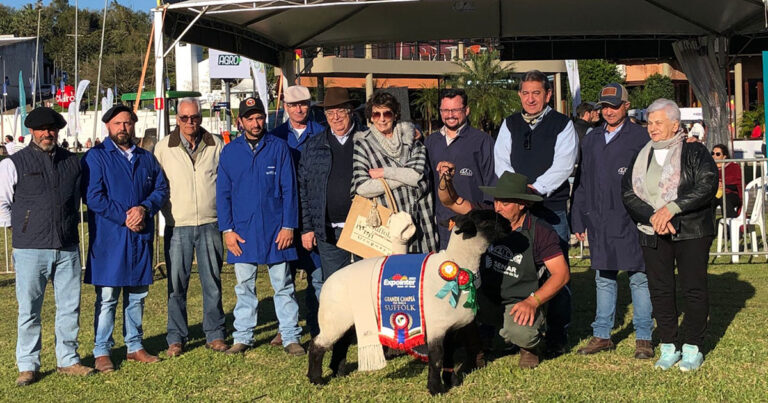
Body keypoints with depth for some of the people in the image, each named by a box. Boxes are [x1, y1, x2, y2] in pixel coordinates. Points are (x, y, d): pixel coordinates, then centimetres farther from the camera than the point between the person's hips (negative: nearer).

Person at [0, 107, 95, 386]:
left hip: (67, 248, 3)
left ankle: (68, 360, 20)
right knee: (29, 310, 2)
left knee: (69, 306, 8)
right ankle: (28, 366, 13)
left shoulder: (72, 162, 11)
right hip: (30, 249, -3)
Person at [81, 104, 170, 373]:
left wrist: (144, 208, -11)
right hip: (109, 237, -5)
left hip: (141, 237, 5)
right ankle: (102, 352, 5)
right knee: (107, 297, -3)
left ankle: (135, 346, 22)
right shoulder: (96, 157, -1)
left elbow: (161, 188, 8)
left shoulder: (146, 158, 14)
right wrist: (124, 217, -14)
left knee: (138, 295, 11)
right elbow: (93, 196, -10)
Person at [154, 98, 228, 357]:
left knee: (212, 282, 6)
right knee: (176, 284, 2)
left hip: (210, 224, 1)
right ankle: (176, 338, 13)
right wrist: (168, 211, 1)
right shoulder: (163, 148, 3)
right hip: (177, 226, -1)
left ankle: (215, 334, 17)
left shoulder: (216, 145, 5)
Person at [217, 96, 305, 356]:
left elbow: (289, 190, 1)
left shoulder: (279, 148, 1)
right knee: (244, 286, 8)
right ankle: (243, 337, 17)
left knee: (283, 285, 4)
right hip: (242, 230, 2)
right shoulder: (230, 152, 6)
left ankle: (290, 337, 9)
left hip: (275, 229, -2)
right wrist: (227, 229, -1)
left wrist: (288, 226, -6)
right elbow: (223, 193, 7)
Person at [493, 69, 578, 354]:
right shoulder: (509, 125, 14)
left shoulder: (562, 124, 3)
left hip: (552, 206, -3)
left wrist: (536, 187, -16)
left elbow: (563, 165, -6)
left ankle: (557, 336, 5)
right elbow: (502, 163, 7)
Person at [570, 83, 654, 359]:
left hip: (631, 222, -5)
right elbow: (581, 183, 15)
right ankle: (602, 336, 19)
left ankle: (643, 338, 10)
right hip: (599, 222, 5)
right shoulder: (591, 140, 13)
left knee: (638, 278, 1)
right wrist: (578, 220, 11)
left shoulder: (640, 138, -1)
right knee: (604, 279, 11)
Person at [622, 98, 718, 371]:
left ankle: (692, 348, 11)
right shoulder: (641, 158, 11)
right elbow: (628, 193, 2)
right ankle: (668, 347, 15)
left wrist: (671, 208, -20)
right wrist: (652, 217, -15)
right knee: (659, 290, 4)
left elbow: (708, 185, -12)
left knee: (693, 289, -1)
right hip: (652, 235, 3)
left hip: (691, 232, -3)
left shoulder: (695, 153, 1)